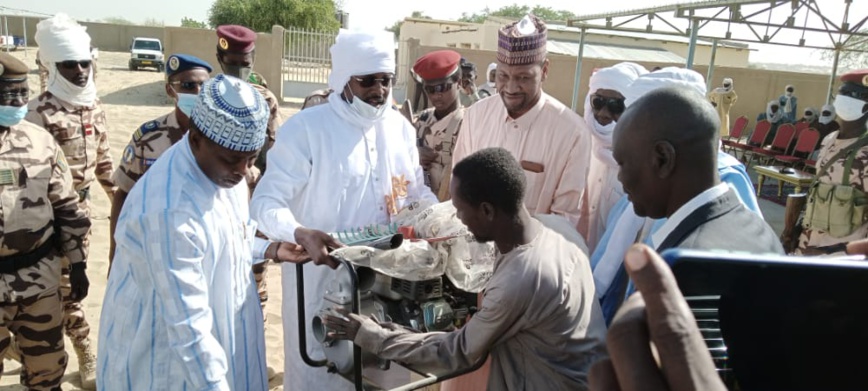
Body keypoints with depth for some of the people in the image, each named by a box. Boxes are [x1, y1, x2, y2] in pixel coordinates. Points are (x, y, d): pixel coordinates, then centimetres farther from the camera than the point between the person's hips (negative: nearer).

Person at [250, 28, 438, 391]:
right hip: (322, 276, -5)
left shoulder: (400, 127, 4)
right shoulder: (305, 128, -14)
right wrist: (302, 234, -37)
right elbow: (266, 202, -18)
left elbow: (417, 191, 15)